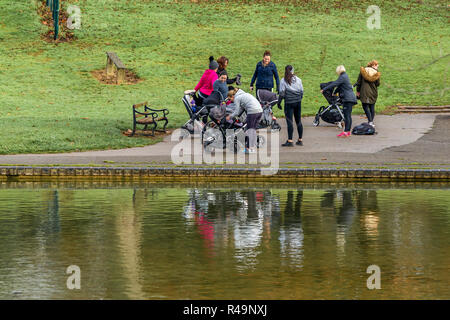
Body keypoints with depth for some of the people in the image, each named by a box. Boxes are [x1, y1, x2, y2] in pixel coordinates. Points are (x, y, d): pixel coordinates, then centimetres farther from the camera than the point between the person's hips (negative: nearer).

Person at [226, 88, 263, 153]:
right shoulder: (243, 94, 27)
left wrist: (230, 116, 15)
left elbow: (237, 112, 1)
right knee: (253, 129, 14)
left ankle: (249, 149, -2)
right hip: (259, 110, 9)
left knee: (250, 130, 0)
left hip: (252, 111, -8)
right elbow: (240, 109, 26)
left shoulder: (236, 98, 2)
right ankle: (253, 147, 15)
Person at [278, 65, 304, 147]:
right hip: (298, 102, 4)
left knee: (289, 121, -6)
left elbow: (282, 93, -7)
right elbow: (301, 91, 9)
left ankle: (290, 141, -11)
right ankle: (300, 140, 14)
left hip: (289, 103, -4)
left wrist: (279, 102, 1)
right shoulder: (298, 79, 6)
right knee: (298, 121, 10)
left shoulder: (284, 81, -6)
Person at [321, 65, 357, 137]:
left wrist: (324, 89, -13)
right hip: (349, 98, 10)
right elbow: (339, 86, 30)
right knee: (348, 116, 11)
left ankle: (346, 131, -20)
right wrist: (335, 92, 42)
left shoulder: (342, 77, -12)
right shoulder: (345, 76, 18)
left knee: (347, 115, -14)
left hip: (348, 99, -10)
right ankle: (348, 131, 14)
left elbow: (334, 84, -17)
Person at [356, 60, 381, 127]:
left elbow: (359, 82, 1)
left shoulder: (363, 71, 1)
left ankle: (370, 121, -19)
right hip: (373, 93, 2)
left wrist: (358, 91, 6)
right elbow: (378, 84, 4)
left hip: (364, 92, -2)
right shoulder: (376, 73, 0)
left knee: (365, 107, -3)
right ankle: (371, 122, 14)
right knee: (372, 107, 12)